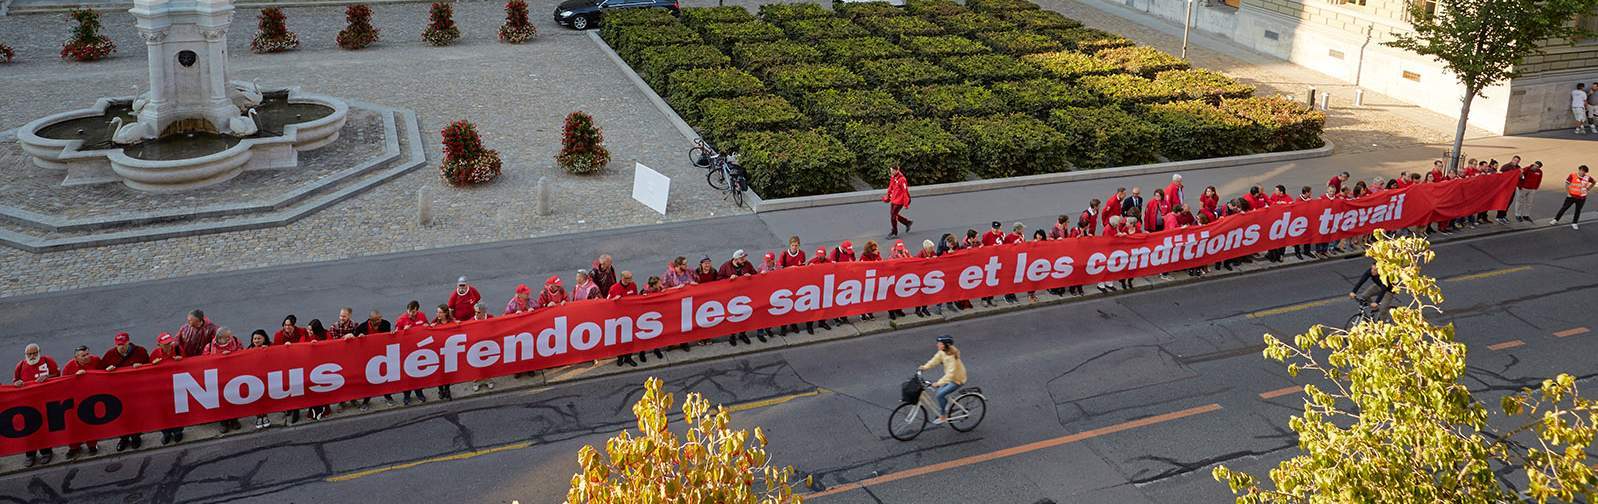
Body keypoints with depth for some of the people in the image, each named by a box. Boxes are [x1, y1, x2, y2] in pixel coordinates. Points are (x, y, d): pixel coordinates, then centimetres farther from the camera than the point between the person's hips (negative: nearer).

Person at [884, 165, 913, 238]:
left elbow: (905, 191, -20)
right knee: (893, 215, 16)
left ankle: (894, 233, 10)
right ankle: (907, 222, 35)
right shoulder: (893, 178, 6)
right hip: (893, 200, 9)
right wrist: (887, 197, 20)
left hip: (899, 201, -9)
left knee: (893, 216, -4)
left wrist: (906, 203, -19)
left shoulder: (902, 179, -21)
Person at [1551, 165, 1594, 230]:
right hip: (1571, 196, -2)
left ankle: (1574, 223, 21)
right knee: (1564, 208, 3)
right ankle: (1556, 220, 13)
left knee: (1578, 210, 9)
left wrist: (1588, 189, 5)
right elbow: (1567, 184, -7)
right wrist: (1568, 193, -9)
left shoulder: (1587, 178, -7)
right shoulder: (1573, 175, -15)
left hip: (1581, 198, 2)